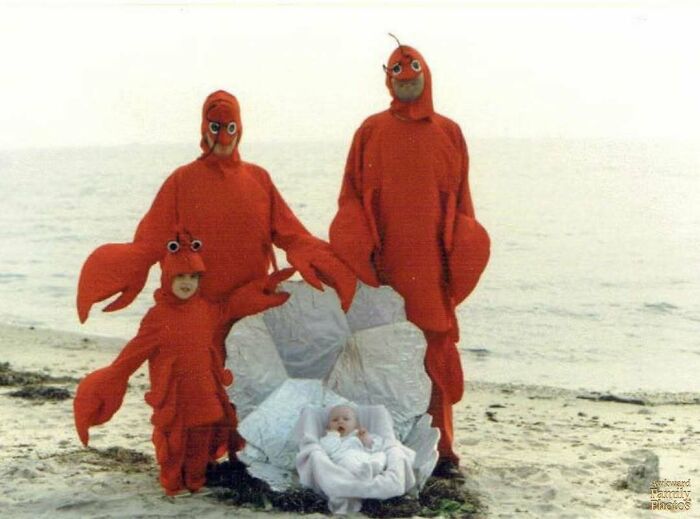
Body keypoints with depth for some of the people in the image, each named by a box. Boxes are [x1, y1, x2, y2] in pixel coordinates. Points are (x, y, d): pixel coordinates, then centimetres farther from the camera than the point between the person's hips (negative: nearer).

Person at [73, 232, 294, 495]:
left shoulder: (205, 308, 4)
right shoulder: (158, 317, -13)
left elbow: (228, 308, 24)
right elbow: (134, 353, -11)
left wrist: (262, 289, 25)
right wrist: (110, 378, -14)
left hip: (204, 390, 5)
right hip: (173, 393, -5)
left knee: (201, 436, 12)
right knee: (174, 437, 4)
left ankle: (195, 480, 29)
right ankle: (173, 483, 22)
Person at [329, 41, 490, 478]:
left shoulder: (448, 132, 10)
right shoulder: (371, 131, 9)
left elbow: (460, 201, 9)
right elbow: (353, 197, 6)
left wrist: (457, 259, -1)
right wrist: (359, 252, -7)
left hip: (432, 267, 1)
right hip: (383, 265, 0)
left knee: (437, 354, 0)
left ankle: (440, 449, 7)